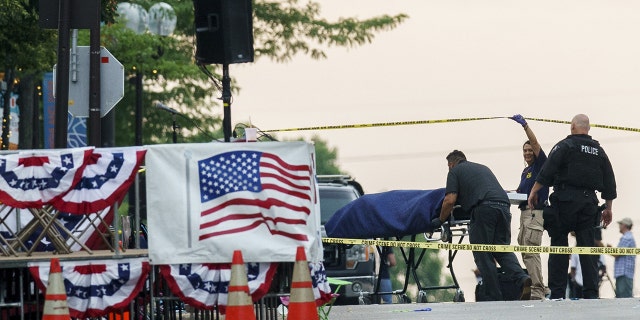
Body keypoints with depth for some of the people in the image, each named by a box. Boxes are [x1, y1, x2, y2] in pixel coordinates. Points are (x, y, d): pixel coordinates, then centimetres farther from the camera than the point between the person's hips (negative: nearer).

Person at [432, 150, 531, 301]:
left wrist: (440, 220, 18)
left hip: (483, 208, -5)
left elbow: (450, 200, 4)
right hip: (503, 205, 5)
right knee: (503, 249, 9)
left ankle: (493, 299, -2)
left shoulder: (455, 171, 15)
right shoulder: (482, 168, 34)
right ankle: (522, 279, -16)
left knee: (483, 255, 1)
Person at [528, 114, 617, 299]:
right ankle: (591, 293, -2)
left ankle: (557, 292, -7)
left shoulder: (565, 145, -1)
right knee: (588, 248, 4)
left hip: (566, 200, -4)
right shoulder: (599, 151, 15)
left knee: (559, 245, -1)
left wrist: (534, 191, -7)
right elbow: (609, 183, 17)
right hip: (589, 201, 4)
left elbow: (547, 171, -12)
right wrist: (608, 208, 23)